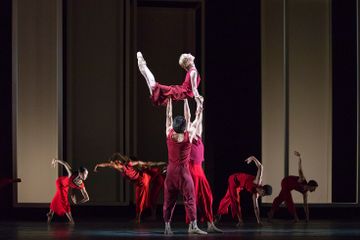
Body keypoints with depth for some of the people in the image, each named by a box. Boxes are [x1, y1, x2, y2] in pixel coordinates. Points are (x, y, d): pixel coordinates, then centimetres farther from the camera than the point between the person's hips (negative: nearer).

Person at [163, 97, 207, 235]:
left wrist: (169, 101, 19)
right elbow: (196, 120, 3)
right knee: (190, 198, -3)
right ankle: (193, 226, -11)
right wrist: (198, 104, 15)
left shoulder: (169, 134, -5)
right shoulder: (188, 136, -11)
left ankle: (167, 226, 5)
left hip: (170, 171, 3)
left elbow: (168, 116, 8)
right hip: (183, 171, -3)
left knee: (168, 200, 6)